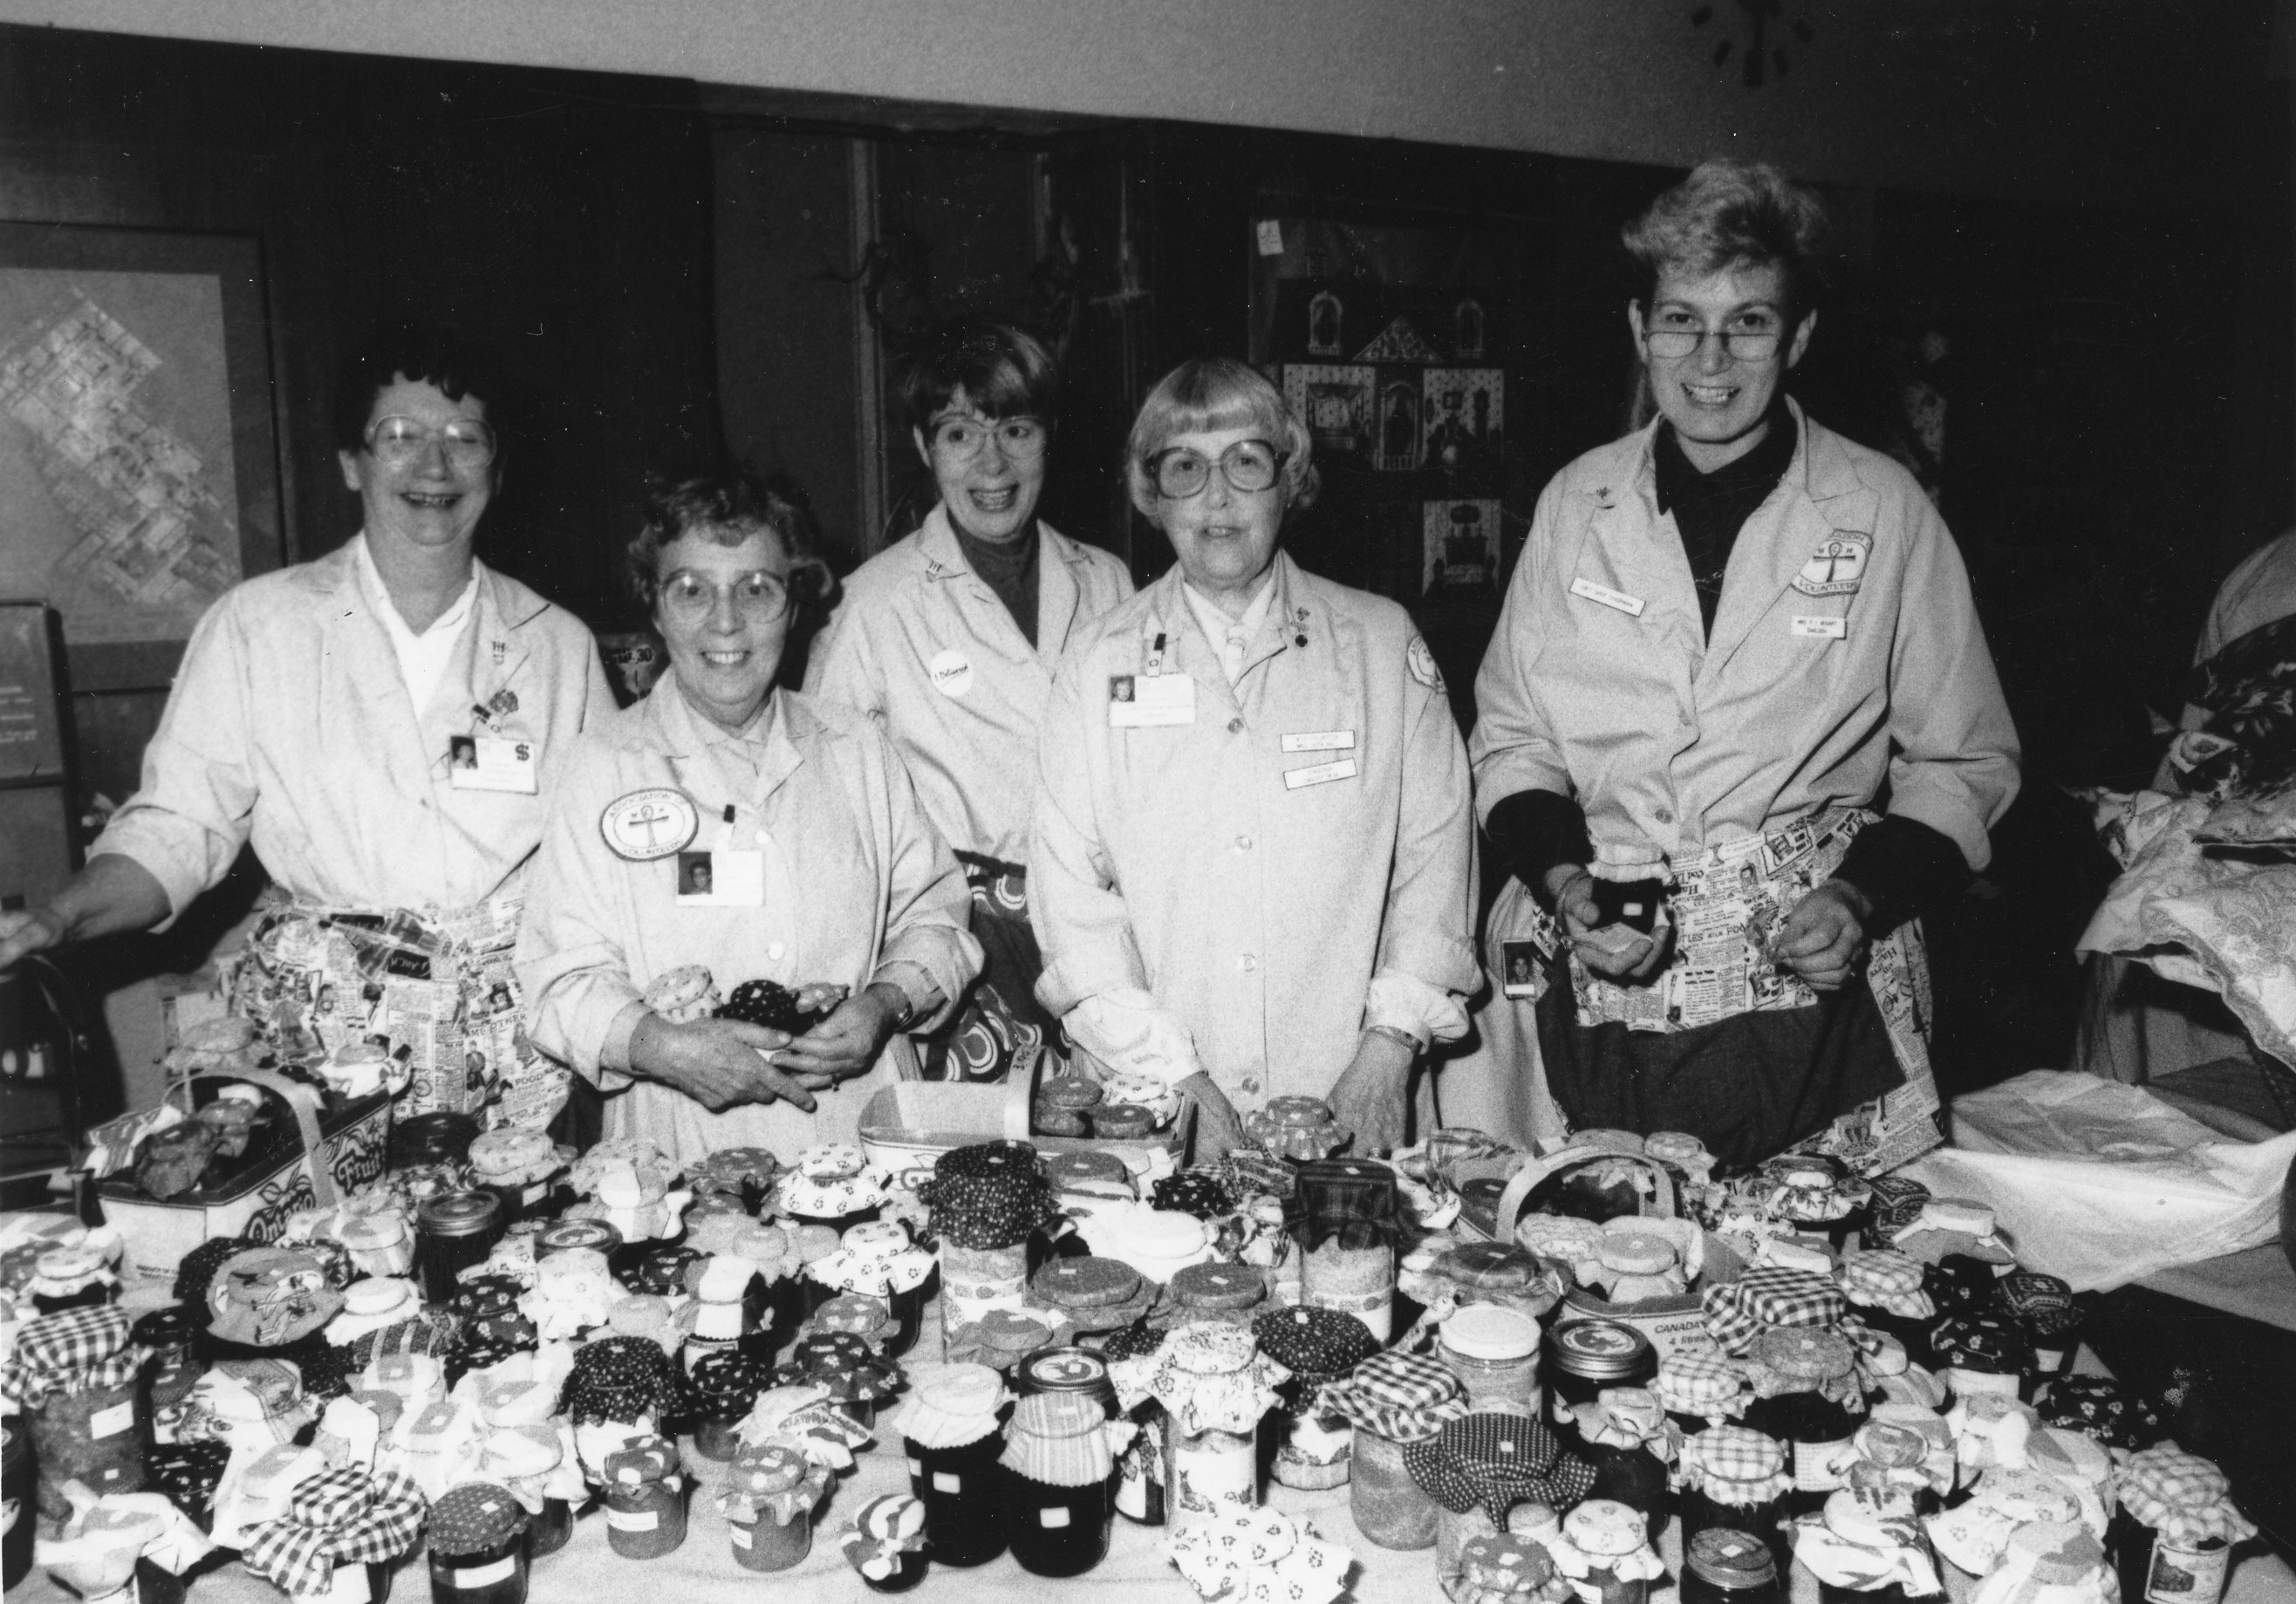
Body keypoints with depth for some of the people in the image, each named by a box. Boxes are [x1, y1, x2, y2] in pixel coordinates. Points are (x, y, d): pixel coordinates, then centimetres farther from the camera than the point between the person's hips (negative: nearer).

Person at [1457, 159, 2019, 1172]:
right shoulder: (1576, 503, 6)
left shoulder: (1884, 511, 2)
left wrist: (1863, 897, -8)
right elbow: (1511, 736, 12)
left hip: (1810, 986, -1)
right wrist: (1562, 876, -5)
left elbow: (1964, 761, 8)